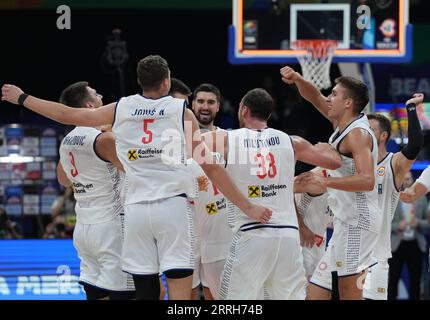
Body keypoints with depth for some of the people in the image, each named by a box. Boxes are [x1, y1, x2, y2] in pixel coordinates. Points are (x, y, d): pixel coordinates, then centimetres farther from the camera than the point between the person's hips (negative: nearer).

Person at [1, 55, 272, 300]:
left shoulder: (121, 109, 7)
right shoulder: (181, 111, 1)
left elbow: (67, 115, 15)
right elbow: (211, 168, -2)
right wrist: (247, 207, 3)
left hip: (136, 209, 3)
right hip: (173, 206, -3)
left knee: (145, 292, 10)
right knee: (180, 297, -6)